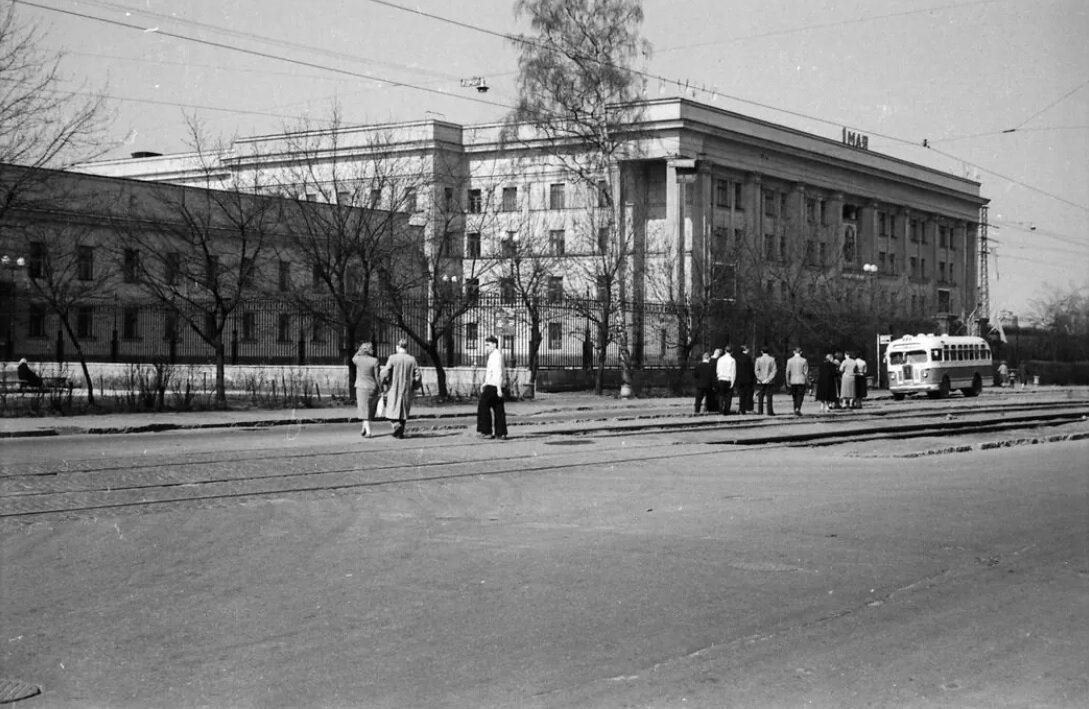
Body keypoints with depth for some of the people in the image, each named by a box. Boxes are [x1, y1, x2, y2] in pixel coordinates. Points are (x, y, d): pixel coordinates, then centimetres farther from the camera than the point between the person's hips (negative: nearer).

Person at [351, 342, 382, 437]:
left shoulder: (358, 359, -7)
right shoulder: (375, 361, -10)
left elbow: (353, 359, 20)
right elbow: (377, 377, -11)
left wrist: (361, 349, 15)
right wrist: (380, 390, -5)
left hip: (362, 388, -1)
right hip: (373, 388, 1)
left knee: (365, 411, 1)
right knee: (370, 410, 17)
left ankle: (368, 431, -11)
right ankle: (364, 429, 24)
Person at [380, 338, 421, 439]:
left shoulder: (393, 358, -10)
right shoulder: (412, 360, -1)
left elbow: (385, 373, -13)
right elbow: (417, 377, -2)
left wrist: (383, 384, 5)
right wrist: (414, 388, 14)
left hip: (394, 390, -3)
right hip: (407, 390, 3)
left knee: (392, 411, 7)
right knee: (404, 411, 14)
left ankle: (396, 424, -19)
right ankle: (400, 433, 15)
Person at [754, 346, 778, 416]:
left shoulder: (758, 359, -2)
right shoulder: (772, 359, -3)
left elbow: (756, 370, -6)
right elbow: (774, 370, -7)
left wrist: (760, 379, -4)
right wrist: (769, 378, -7)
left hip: (761, 381, 1)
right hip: (769, 381, 0)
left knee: (760, 397, 8)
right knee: (769, 397, 1)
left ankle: (760, 411, 6)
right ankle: (770, 411, -3)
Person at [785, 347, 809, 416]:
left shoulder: (790, 360, 0)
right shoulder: (804, 360, -5)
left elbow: (787, 372, 1)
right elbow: (806, 372, -4)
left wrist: (788, 382, 8)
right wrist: (807, 382, 5)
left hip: (793, 381, 2)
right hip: (801, 381, -2)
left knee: (794, 397, 13)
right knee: (800, 396, 0)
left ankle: (795, 410, 17)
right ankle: (798, 409, -17)